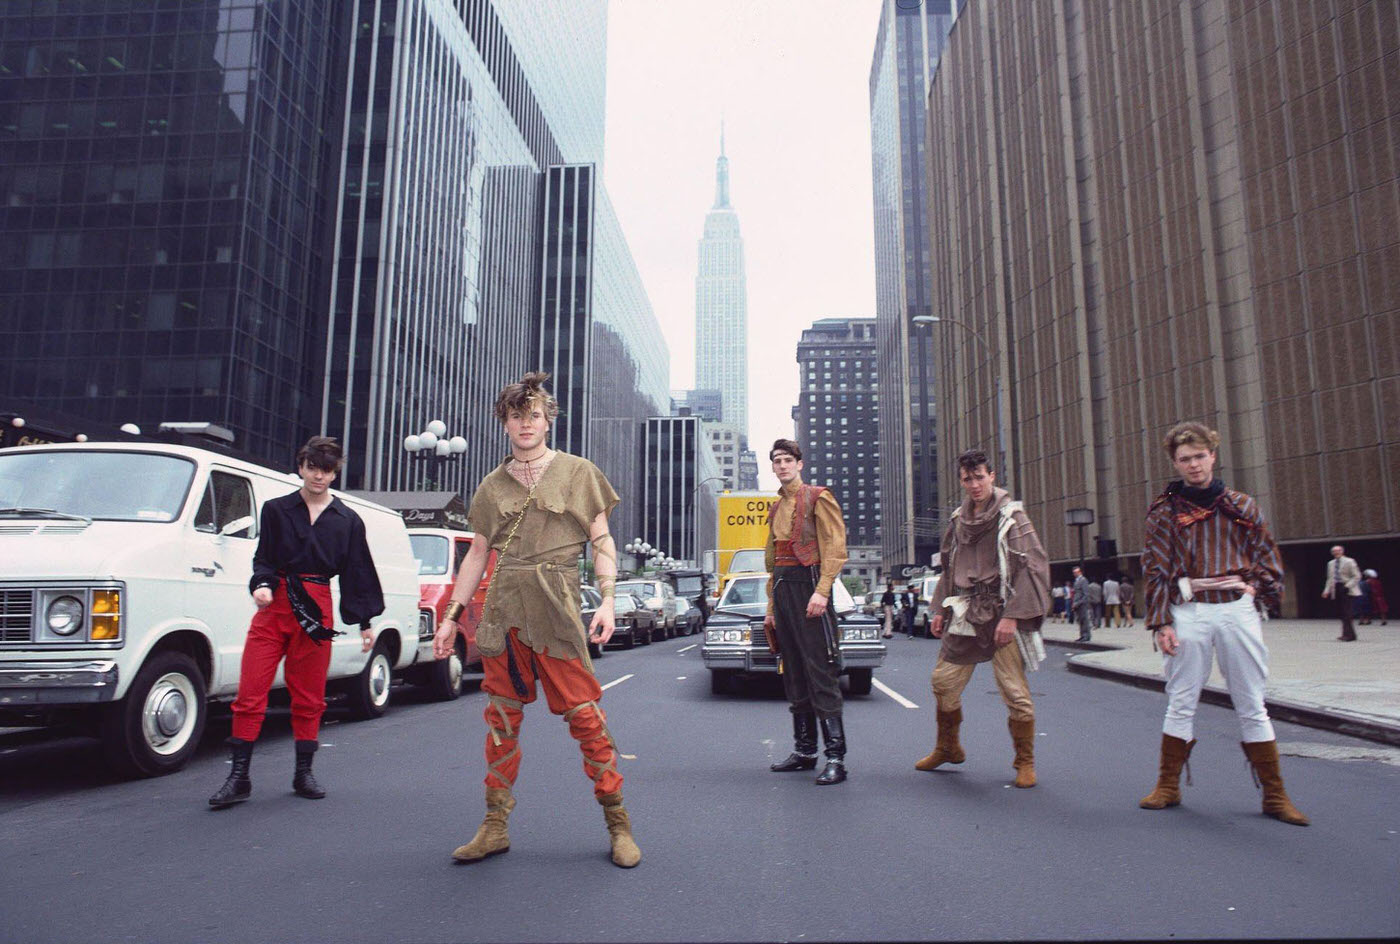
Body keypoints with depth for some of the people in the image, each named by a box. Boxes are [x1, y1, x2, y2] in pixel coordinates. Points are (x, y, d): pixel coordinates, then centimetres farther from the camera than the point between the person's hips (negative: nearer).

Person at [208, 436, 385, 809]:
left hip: (317, 610, 0)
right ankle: (239, 778, 3)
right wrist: (262, 585, -14)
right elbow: (263, 558, 8)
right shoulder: (276, 509, 10)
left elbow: (357, 573, 11)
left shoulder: (348, 521, 10)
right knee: (250, 694, -6)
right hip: (273, 608, 0)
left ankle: (304, 773, 20)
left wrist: (365, 622, 8)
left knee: (309, 698, 7)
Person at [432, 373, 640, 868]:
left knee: (584, 715, -5)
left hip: (556, 608, -3)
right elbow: (477, 554, 17)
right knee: (501, 719, 6)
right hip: (501, 609, 3)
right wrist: (451, 616, 13)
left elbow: (603, 543, 4)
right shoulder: (492, 484, 14)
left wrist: (607, 599, -9)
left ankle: (618, 823, 8)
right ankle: (495, 827, 17)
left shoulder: (578, 473, 6)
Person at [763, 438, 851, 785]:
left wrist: (822, 590, -21)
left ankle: (836, 757, -6)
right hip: (782, 588, 8)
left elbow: (835, 545, -11)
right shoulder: (776, 507, 21)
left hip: (808, 584, -8)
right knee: (793, 675, 11)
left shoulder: (818, 497, -1)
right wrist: (772, 607, 18)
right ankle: (804, 751, 19)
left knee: (821, 672, -9)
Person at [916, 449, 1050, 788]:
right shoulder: (958, 520, 12)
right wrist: (941, 610, 16)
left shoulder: (1011, 516, -6)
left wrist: (1012, 616, -17)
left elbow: (1032, 567, -11)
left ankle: (1025, 762, 14)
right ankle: (947, 748, 27)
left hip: (1002, 615, -6)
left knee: (1014, 690, -5)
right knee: (944, 681, 7)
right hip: (965, 614, 6)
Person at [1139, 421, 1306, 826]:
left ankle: (1274, 795, 16)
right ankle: (1168, 787, 16)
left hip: (1237, 609, 1)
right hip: (1188, 612, -1)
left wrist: (1255, 588, -2)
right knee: (1181, 703, 4)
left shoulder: (1242, 507, 9)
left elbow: (1269, 559, 14)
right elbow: (1155, 572, 1)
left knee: (1252, 706, 6)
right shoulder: (1164, 512, 3)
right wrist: (1161, 622, -6)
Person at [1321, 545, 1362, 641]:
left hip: (1346, 590, -6)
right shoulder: (1331, 563, 15)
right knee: (1341, 612, 7)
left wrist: (1347, 586, -18)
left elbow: (1357, 576, -7)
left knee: (1346, 612, -12)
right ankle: (1351, 634, 18)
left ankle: (1348, 634, -8)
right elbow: (1330, 578, 19)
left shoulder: (1349, 562, -4)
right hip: (1337, 590, 6)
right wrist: (1326, 591, 8)